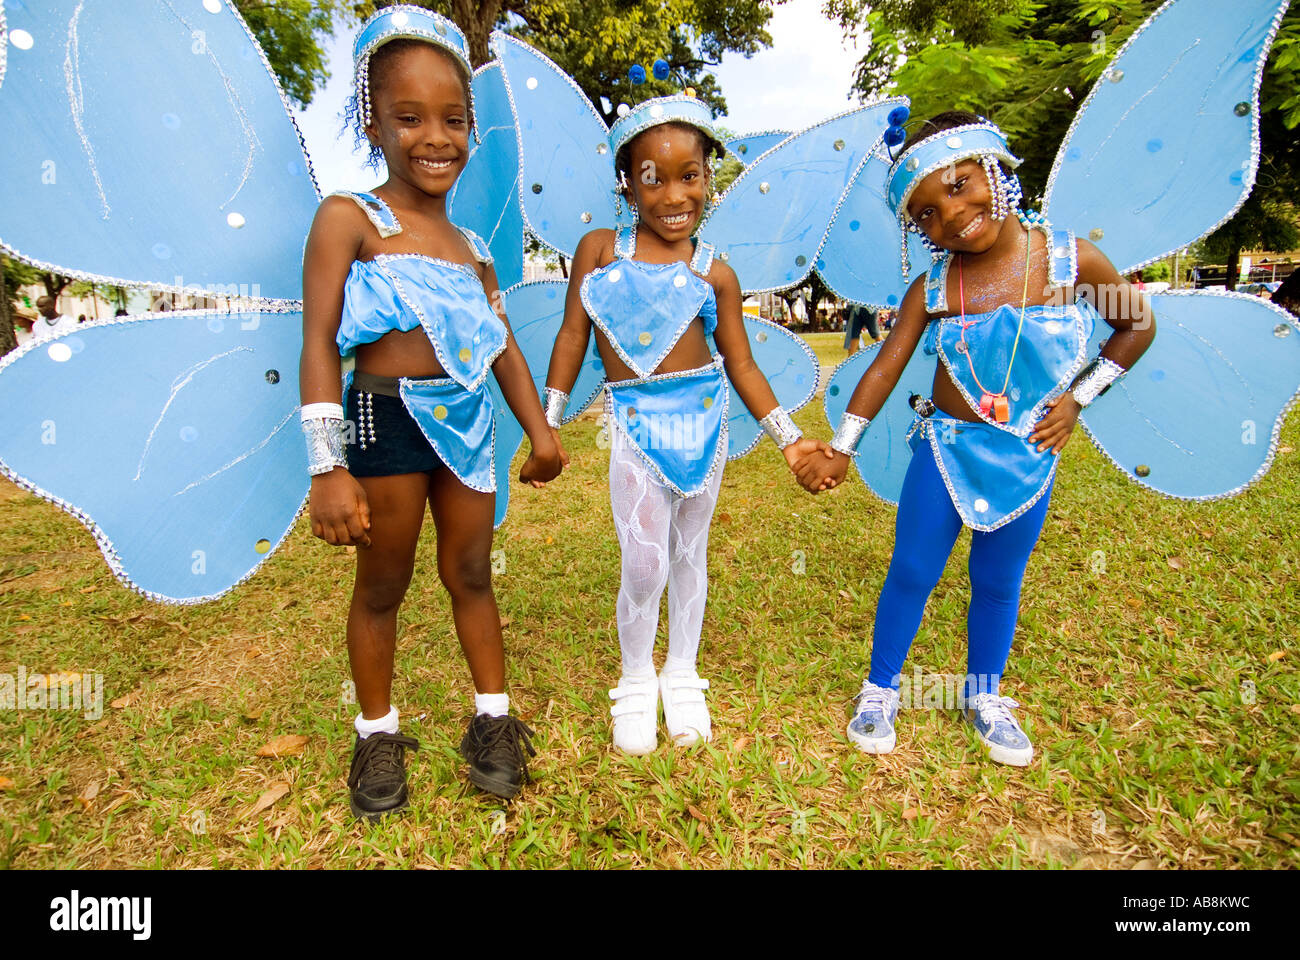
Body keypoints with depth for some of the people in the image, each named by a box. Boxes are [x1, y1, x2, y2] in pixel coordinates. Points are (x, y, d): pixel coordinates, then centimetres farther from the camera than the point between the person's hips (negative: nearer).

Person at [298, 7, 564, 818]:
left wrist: (539, 429, 11)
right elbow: (319, 343, -11)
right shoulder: (350, 219, -5)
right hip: (388, 419, -4)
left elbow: (502, 344, 15)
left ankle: (493, 720, 29)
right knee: (383, 586, 10)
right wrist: (329, 468, -17)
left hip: (468, 423, 5)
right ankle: (379, 734, 30)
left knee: (472, 575, 13)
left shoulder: (471, 248, 11)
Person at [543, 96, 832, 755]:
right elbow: (572, 335, 5)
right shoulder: (600, 249, 2)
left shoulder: (715, 274, 4)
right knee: (644, 566, -7)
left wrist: (788, 437, 4)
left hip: (702, 420, 2)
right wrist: (546, 425, 3)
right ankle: (635, 682, 20)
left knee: (690, 556, 13)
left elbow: (741, 366, 8)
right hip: (634, 422, -2)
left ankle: (682, 676, 32)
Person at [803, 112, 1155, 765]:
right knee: (912, 572, 7)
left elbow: (1138, 326, 5)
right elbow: (884, 369, -4)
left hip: (1028, 455, 1)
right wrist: (839, 450, -5)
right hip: (946, 448, 0)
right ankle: (881, 687, 26)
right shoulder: (933, 288, -9)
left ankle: (983, 695, 35)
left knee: (999, 583, 14)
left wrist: (1078, 396, -3)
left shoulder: (1071, 259, -10)